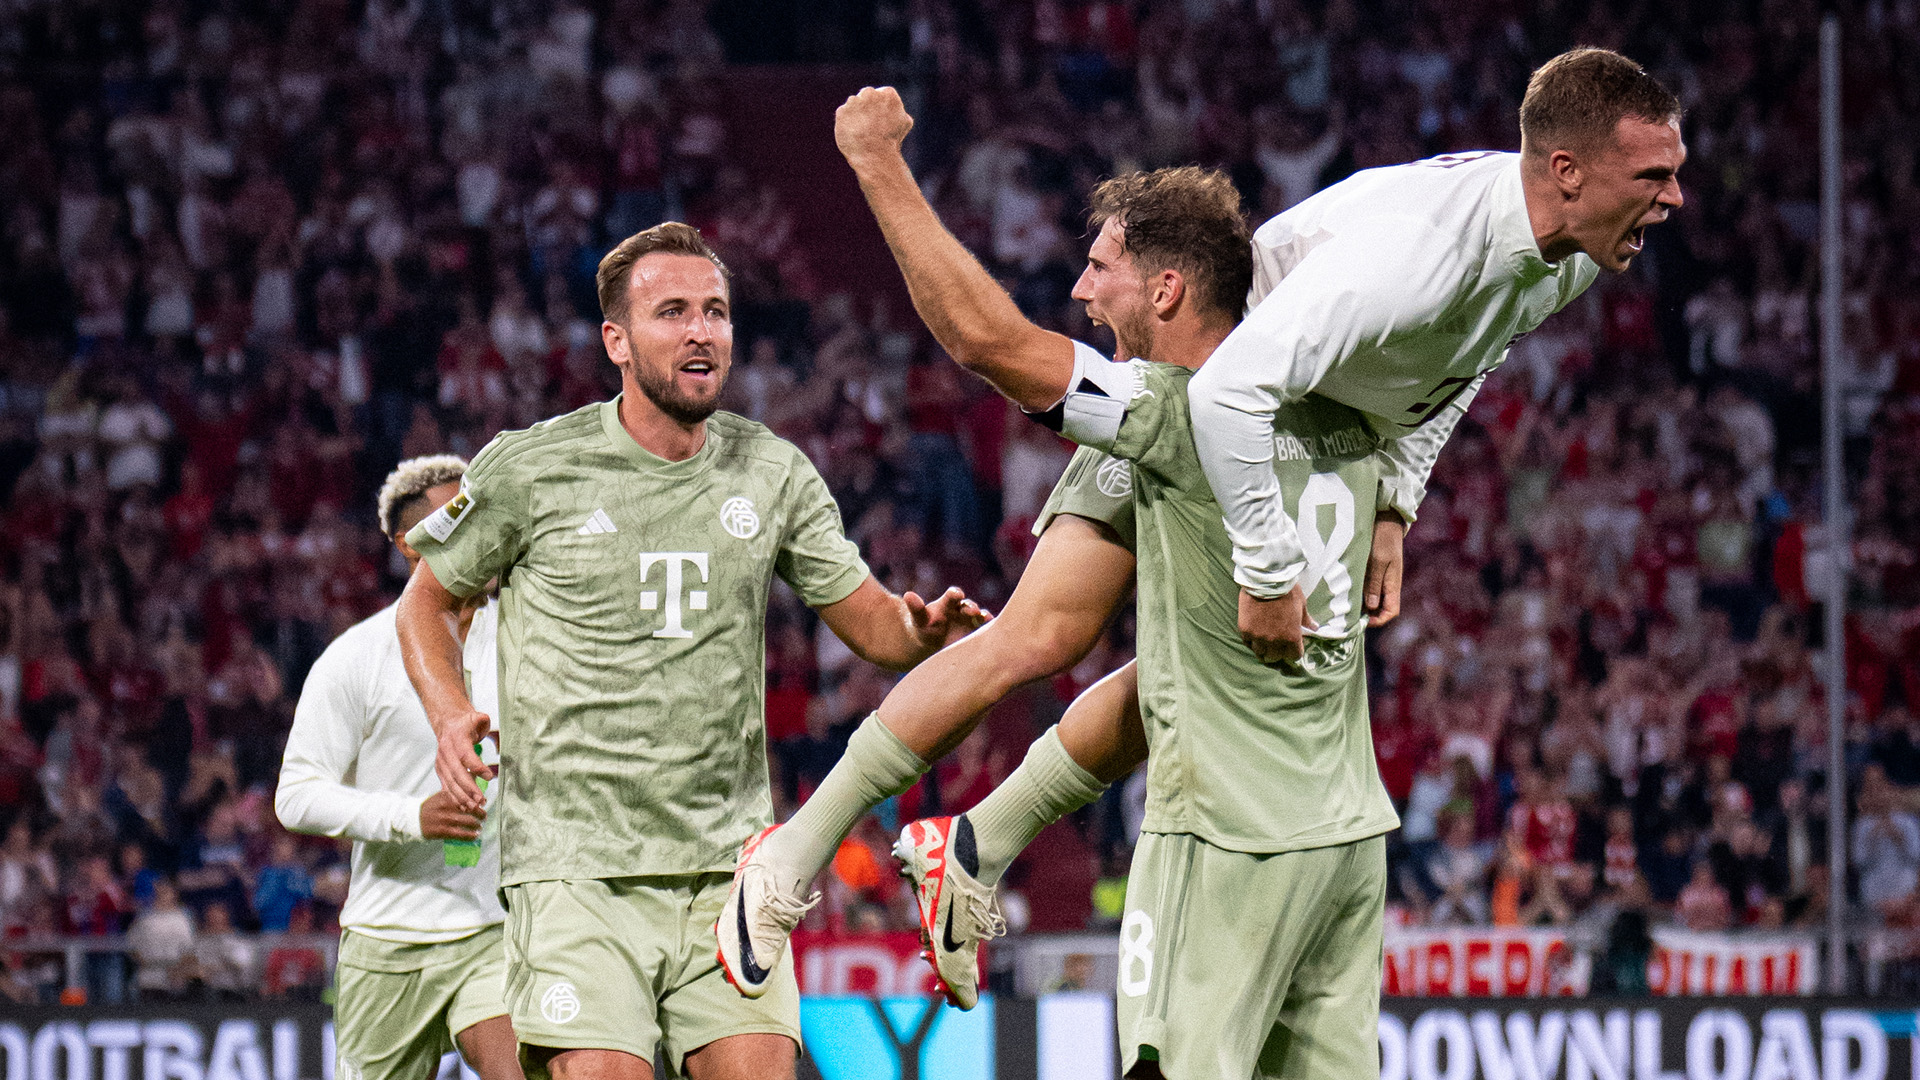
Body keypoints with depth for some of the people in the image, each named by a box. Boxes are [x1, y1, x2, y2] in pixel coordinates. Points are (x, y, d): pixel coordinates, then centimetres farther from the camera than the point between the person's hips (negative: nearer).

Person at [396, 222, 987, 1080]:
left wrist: (921, 630, -10)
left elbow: (867, 619, 14)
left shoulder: (774, 474, 7)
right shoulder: (528, 470, -2)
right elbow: (429, 600, 12)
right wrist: (451, 718, -6)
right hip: (575, 869, -3)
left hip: (729, 866, 3)